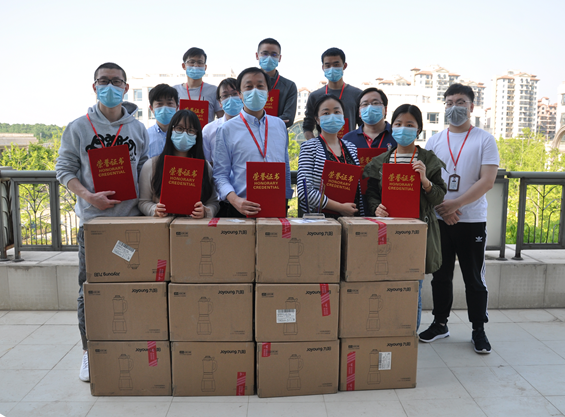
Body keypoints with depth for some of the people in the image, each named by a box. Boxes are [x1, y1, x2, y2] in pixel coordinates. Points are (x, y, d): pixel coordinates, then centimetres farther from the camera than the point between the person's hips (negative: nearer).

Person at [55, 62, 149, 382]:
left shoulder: (139, 129, 10)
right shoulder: (78, 128, 5)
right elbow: (64, 169, 3)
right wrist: (89, 196, -13)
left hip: (131, 219, 1)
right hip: (92, 219, -1)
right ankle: (90, 352, 19)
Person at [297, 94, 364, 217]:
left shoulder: (351, 147, 15)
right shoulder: (309, 147, -1)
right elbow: (304, 190, -11)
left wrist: (362, 215, 6)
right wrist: (340, 207, -10)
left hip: (352, 216, 4)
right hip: (320, 216, -4)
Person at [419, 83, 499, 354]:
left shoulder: (484, 140, -1)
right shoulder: (435, 141, 8)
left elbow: (487, 181, -10)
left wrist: (456, 204, -19)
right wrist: (440, 207, -10)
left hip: (472, 220, -3)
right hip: (439, 219, 3)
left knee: (474, 278, 5)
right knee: (441, 275, 12)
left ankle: (478, 330, 19)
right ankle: (440, 323, 26)